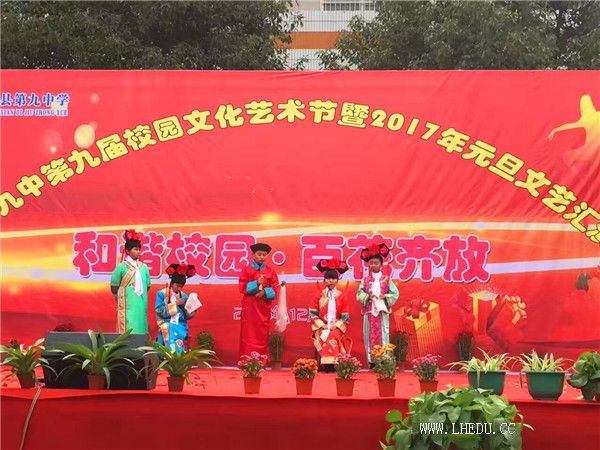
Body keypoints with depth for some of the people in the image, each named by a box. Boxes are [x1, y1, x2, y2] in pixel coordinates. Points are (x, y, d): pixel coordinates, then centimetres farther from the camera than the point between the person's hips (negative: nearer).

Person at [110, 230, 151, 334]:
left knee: (140, 330, 3)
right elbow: (114, 287, 2)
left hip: (141, 306, 4)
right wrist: (122, 298, 7)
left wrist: (140, 297, 10)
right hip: (127, 307, -4)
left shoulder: (143, 267, 9)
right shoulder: (121, 267, -3)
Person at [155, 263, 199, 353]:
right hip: (167, 326, -3)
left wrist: (191, 312, -9)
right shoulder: (161, 294, 1)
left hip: (180, 326, 3)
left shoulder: (184, 296, 12)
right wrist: (175, 304, -12)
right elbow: (160, 312, -9)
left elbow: (185, 316, 13)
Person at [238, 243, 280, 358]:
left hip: (264, 307, 2)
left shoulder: (270, 271, 5)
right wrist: (256, 284, -16)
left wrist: (265, 292, -16)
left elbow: (275, 290, 3)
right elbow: (242, 288, -4)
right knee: (249, 335, -3)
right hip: (249, 306, -1)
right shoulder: (246, 270, 1)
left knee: (262, 335, 4)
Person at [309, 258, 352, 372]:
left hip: (337, 327, 0)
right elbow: (313, 313, 3)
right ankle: (326, 363, -31)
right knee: (323, 338, -32)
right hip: (322, 326, 0)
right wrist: (322, 325, -10)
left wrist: (336, 325, -11)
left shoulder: (341, 295, 8)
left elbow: (345, 316, 5)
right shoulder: (319, 294, 9)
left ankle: (333, 363, -32)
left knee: (333, 337, -33)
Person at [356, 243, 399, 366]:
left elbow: (395, 293, 2)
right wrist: (368, 296, -13)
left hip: (382, 311, -1)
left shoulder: (386, 279, 4)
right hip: (369, 311, 1)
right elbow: (359, 294, 4)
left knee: (383, 335, -3)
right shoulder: (365, 279, 7)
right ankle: (371, 360, 2)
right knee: (369, 335, -1)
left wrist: (385, 297, -13)